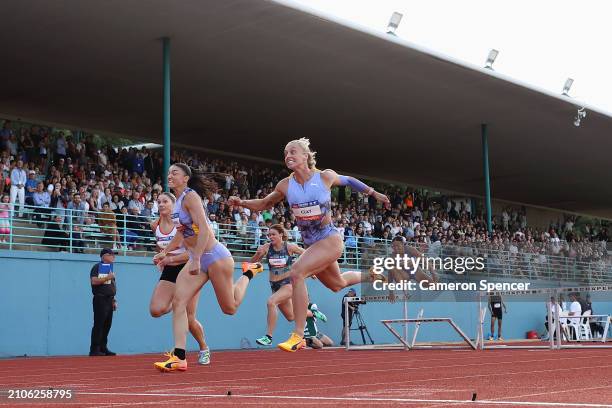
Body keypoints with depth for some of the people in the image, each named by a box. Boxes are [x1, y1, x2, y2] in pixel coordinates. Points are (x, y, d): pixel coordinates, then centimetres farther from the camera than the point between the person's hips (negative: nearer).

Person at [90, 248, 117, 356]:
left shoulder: (110, 268, 20)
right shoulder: (97, 267, -4)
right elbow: (94, 281, -18)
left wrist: (114, 300, 18)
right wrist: (108, 277, -19)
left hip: (109, 300, 8)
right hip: (100, 299, -8)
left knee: (107, 325, 8)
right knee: (99, 325, -9)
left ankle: (103, 348, 13)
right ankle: (94, 349, -7)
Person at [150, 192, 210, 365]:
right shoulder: (155, 225, 2)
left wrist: (170, 259, -21)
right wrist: (160, 258, 9)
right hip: (168, 273, 5)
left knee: (189, 319, -3)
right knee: (155, 310, -19)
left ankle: (204, 349, 23)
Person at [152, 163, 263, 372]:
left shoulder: (190, 196, -16)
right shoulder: (178, 201, 10)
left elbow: (204, 229, -25)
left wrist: (196, 259, -28)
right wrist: (164, 252, 16)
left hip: (215, 255, -8)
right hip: (197, 260, 8)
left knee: (230, 308, 5)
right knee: (178, 302, -11)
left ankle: (249, 273, 32)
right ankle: (179, 357, -15)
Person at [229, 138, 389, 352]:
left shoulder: (325, 176, -13)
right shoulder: (285, 185, -3)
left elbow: (348, 181, 7)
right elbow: (264, 204, 11)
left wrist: (374, 193, 17)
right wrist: (242, 203, -7)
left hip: (330, 240, -6)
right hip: (311, 244, 6)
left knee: (297, 272, -27)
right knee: (337, 284, 25)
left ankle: (298, 336, -22)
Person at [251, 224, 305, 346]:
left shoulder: (290, 247, -11)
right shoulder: (267, 247, -5)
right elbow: (253, 262, -6)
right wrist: (258, 254, -25)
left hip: (288, 283, -5)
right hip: (274, 285, 5)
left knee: (271, 301, -30)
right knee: (291, 317, 18)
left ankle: (268, 337, -25)